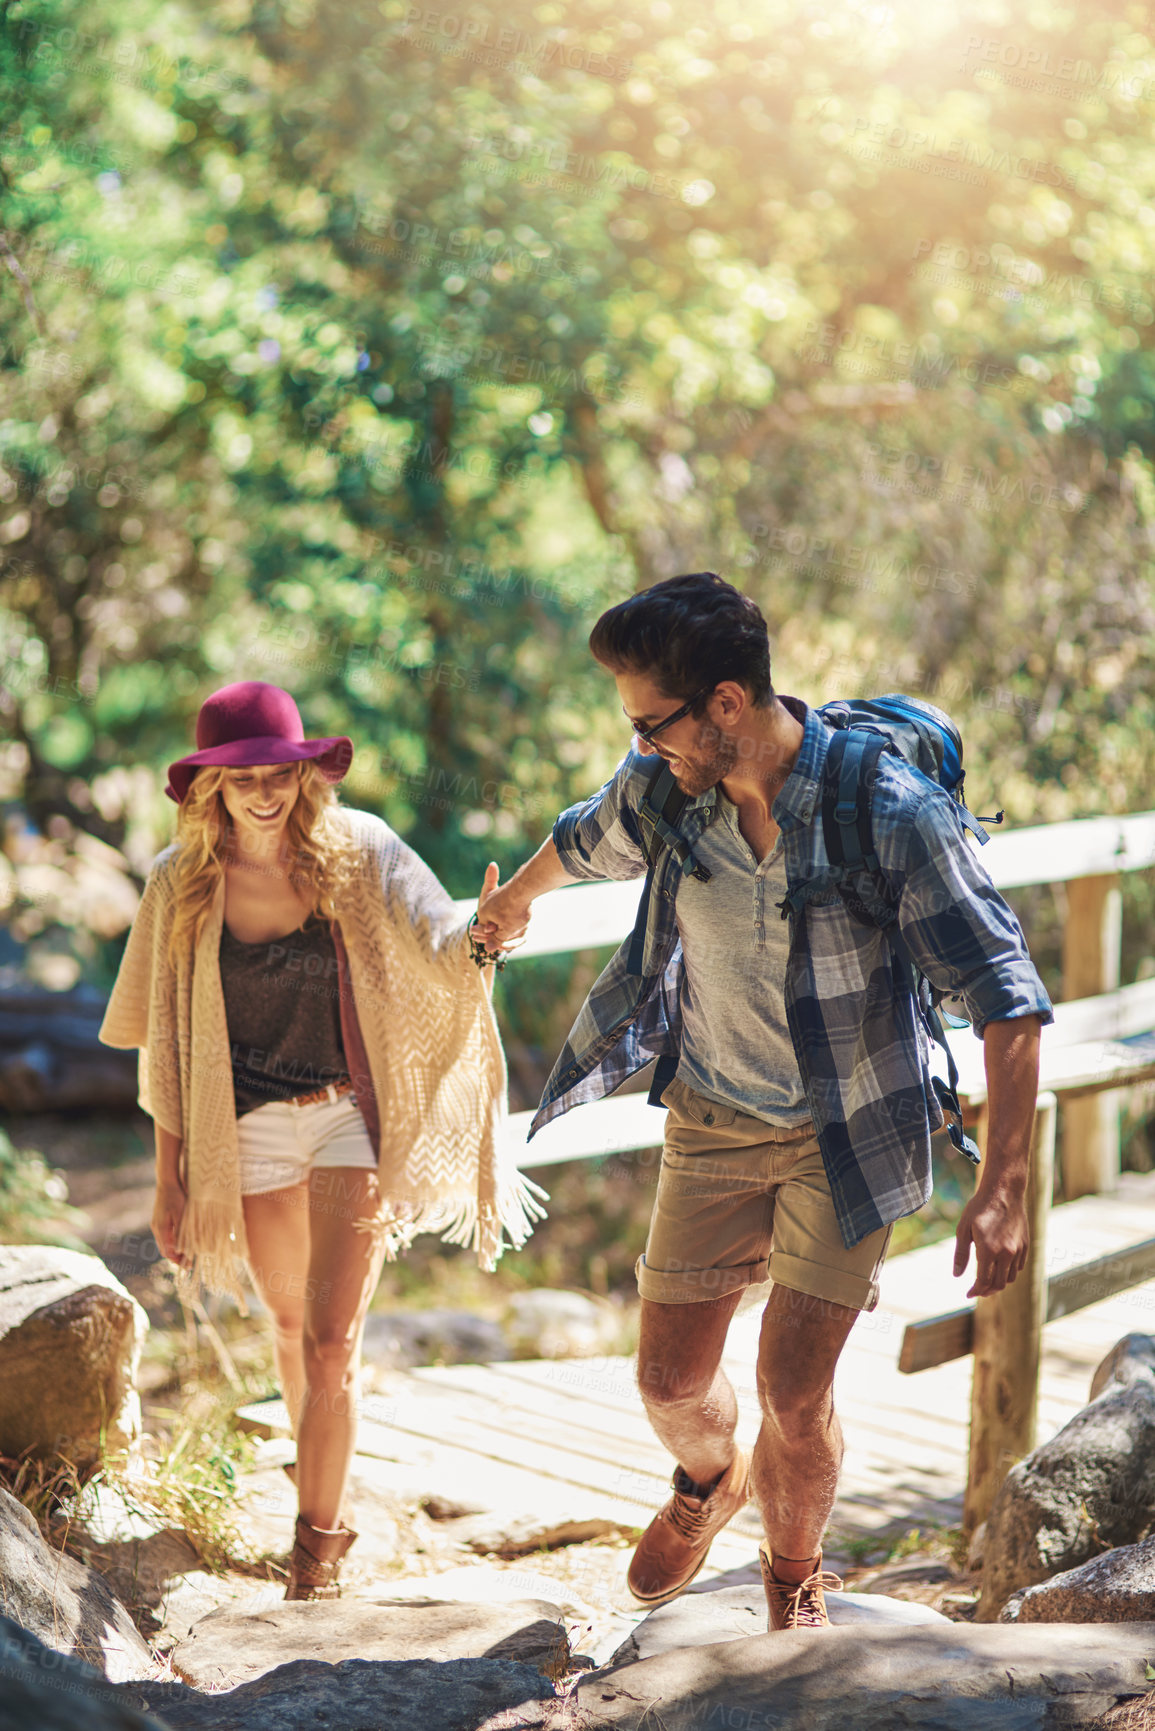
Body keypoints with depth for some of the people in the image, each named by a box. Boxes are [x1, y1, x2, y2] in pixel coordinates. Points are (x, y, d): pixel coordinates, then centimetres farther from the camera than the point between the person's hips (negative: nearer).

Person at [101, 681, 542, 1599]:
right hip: (249, 1128, 2)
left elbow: (438, 955, -13)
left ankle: (319, 1540, 9)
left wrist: (482, 941, -38)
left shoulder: (357, 851, -10)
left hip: (352, 1112, -2)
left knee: (332, 1340, -8)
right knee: (292, 1326, 19)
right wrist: (169, 1176, 3)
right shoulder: (181, 884, -7)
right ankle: (327, 1489, 43)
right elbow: (168, 1043, 0)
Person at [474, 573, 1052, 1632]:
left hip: (848, 1133, -3)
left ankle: (795, 1574, 27)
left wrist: (1004, 1189, -27)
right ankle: (711, 1481, 44)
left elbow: (1006, 998, -21)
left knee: (792, 1394, -5)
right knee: (672, 1380, 7)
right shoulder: (662, 787, -11)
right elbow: (586, 841, 15)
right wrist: (511, 903, 36)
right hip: (713, 1119, 4)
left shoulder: (891, 810, -25)